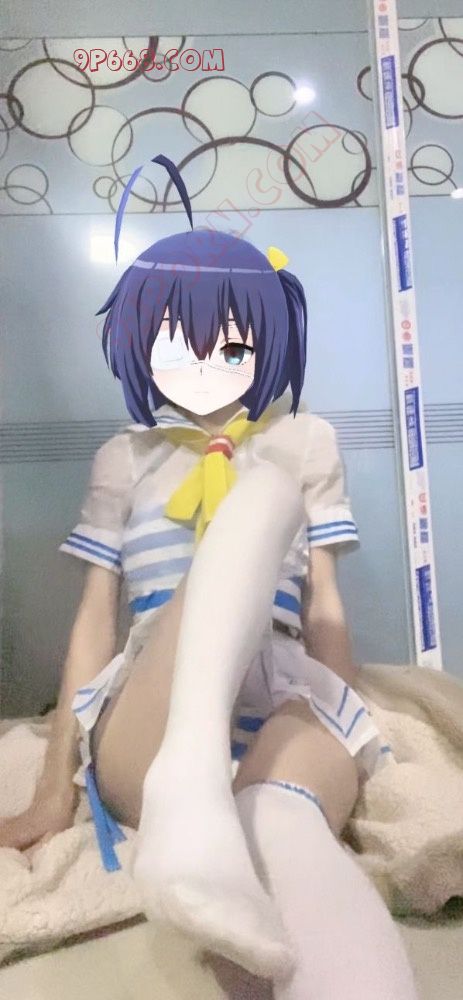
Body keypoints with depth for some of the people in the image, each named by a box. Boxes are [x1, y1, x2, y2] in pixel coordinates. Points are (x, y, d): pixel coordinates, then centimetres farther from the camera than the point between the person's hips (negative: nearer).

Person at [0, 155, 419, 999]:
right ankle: (189, 783, -49)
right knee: (265, 489, -31)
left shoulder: (304, 441, 15)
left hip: (286, 704, 1)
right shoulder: (126, 459, 14)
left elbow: (324, 606, 14)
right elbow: (95, 618, 9)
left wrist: (349, 739, 11)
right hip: (149, 737, 0)